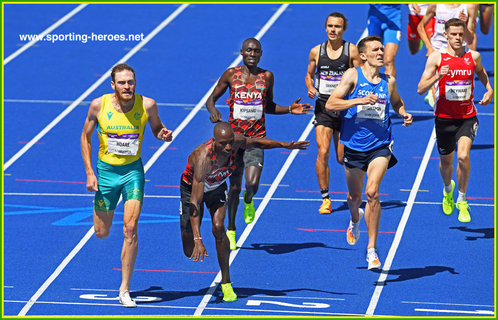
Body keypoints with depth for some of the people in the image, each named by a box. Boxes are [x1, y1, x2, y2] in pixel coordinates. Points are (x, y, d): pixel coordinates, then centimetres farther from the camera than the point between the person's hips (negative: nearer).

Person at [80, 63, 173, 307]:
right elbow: (85, 136, 1)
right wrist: (89, 173, -5)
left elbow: (157, 129, 7)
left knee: (130, 229, -14)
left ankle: (124, 289, -5)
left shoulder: (147, 105, -12)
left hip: (133, 170, -1)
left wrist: (164, 134, -18)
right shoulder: (99, 105, -13)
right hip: (106, 169, 1)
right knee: (101, 233, 9)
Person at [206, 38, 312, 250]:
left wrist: (289, 110, 2)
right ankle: (231, 230, 22)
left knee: (252, 183, -17)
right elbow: (211, 98, 6)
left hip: (257, 138, 0)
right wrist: (213, 110, -16)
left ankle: (248, 201, 21)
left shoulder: (266, 77, 4)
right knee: (234, 187, 5)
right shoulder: (231, 74, 0)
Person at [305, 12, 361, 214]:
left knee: (342, 157, 3)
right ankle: (325, 199, -6)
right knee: (323, 152, -14)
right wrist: (311, 88, -3)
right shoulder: (316, 51, 4)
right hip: (323, 106, 1)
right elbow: (309, 75, 17)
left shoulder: (351, 51, -3)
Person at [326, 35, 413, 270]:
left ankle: (372, 248, -11)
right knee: (354, 195, 16)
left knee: (372, 192, -19)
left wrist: (404, 114, 2)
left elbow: (397, 103, 24)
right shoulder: (353, 76, -5)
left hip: (380, 145, 0)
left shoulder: (388, 81, 3)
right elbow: (330, 104, -12)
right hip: (354, 146, 0)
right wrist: (360, 100, -23)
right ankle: (355, 219, 54)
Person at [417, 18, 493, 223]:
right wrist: (438, 76, -24)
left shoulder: (473, 57, 1)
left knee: (463, 156, -21)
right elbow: (421, 89, -9)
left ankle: (462, 201, -1)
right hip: (444, 117, 0)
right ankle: (448, 189, 49)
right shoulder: (436, 58, -6)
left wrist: (489, 89, 6)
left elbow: (481, 73, 25)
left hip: (467, 117, 0)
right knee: (446, 161, 15)